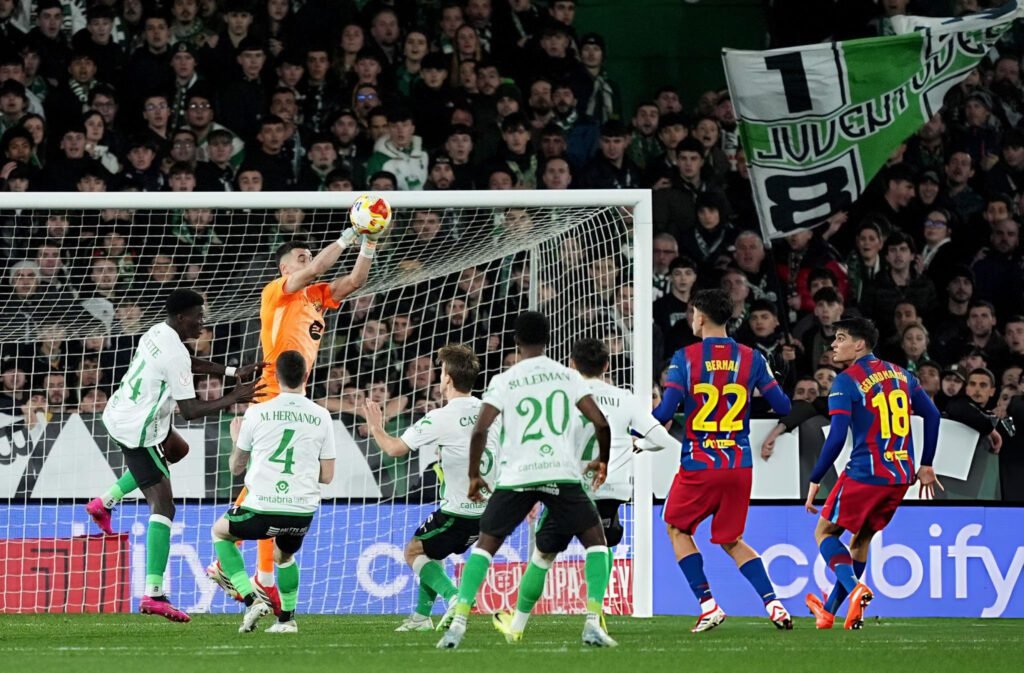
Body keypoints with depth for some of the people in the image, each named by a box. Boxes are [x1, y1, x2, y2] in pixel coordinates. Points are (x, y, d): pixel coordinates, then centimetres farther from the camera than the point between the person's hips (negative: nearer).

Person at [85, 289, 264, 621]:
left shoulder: (158, 332, 5)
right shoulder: (175, 354, -24)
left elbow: (190, 364, 23)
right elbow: (190, 410, -23)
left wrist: (234, 372, 15)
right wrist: (233, 399, -18)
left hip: (117, 415, 10)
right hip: (137, 431, -10)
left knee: (177, 449, 37)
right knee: (163, 508, -11)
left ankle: (105, 502, 34)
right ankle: (153, 594, -23)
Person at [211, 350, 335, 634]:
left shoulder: (256, 413, -1)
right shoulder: (321, 416, 3)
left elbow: (236, 467, 12)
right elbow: (327, 476, 9)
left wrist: (236, 440, 32)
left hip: (262, 508, -3)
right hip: (302, 512, 3)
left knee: (220, 532, 27)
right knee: (284, 556, 36)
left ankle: (252, 600, 12)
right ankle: (286, 618, 29)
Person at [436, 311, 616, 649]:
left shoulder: (504, 380, 3)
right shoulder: (567, 376, 7)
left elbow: (480, 430, -7)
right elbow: (600, 422, 1)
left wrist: (474, 475, 6)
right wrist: (602, 461, 19)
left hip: (516, 477, 0)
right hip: (561, 473, 0)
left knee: (485, 544, 12)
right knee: (595, 539, 16)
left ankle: (458, 622, -4)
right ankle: (593, 622, -2)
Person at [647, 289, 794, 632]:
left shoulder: (685, 357, -6)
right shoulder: (751, 358, 3)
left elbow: (665, 411, -12)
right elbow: (782, 406, 3)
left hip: (699, 464, -4)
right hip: (739, 465, 4)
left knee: (678, 529, 17)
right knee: (731, 541, 17)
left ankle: (708, 604, 5)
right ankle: (773, 603, -1)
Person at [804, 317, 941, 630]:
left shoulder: (846, 382, -9)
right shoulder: (900, 375, 11)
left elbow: (836, 438, -16)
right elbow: (932, 415, 13)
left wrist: (814, 481, -9)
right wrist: (926, 466, 19)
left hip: (865, 474, -7)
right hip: (901, 475, 7)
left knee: (825, 532, 9)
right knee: (861, 539, 21)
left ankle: (856, 589, -16)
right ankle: (830, 611, 26)